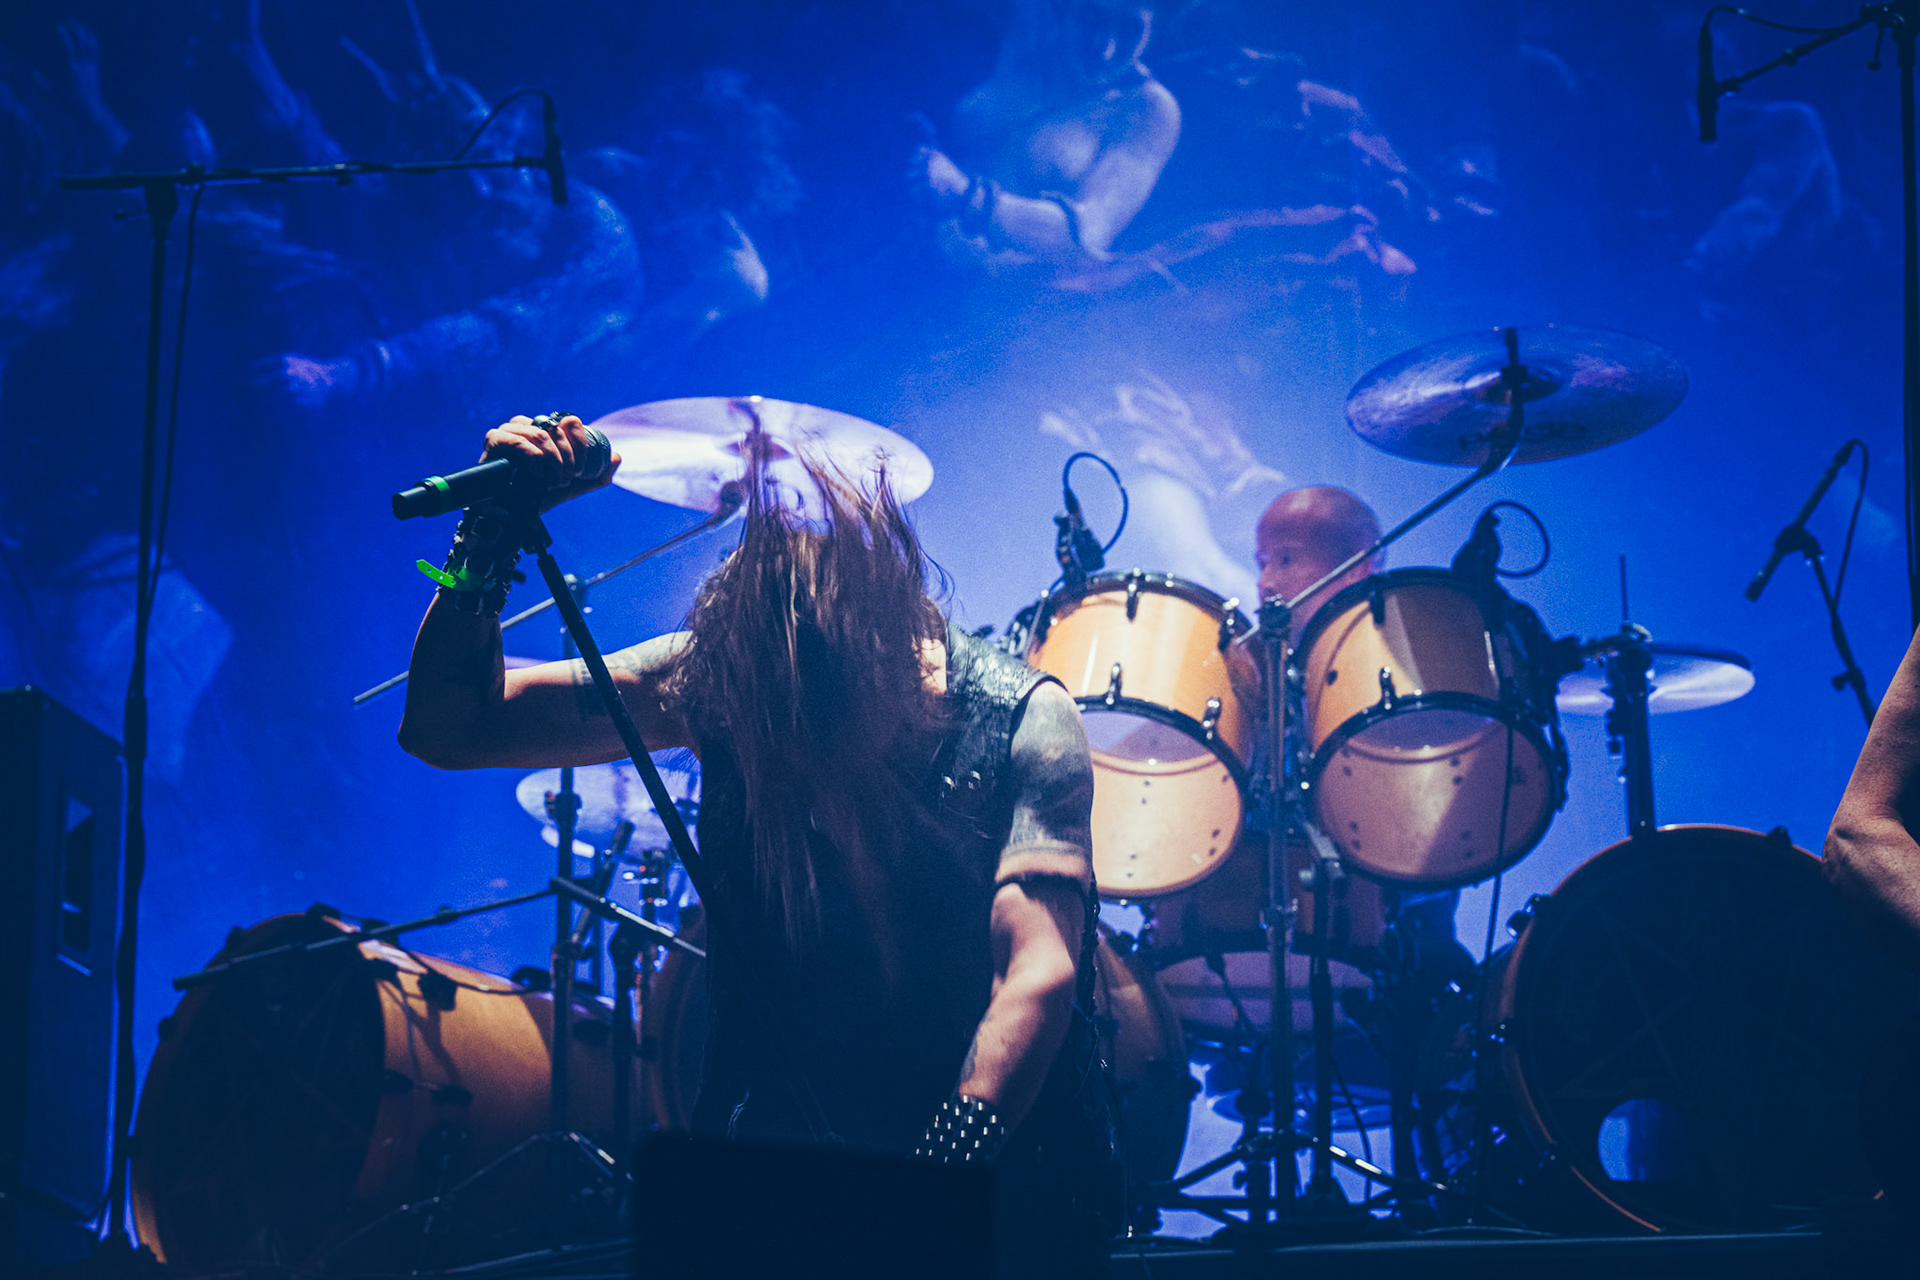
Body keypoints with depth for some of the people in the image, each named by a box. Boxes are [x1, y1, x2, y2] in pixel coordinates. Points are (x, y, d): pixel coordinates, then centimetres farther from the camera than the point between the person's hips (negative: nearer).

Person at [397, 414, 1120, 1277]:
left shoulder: (1026, 724, -13)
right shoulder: (717, 673, -7)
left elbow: (1040, 971, -24)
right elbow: (447, 728, -3)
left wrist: (948, 1166, -38)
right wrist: (491, 532, -18)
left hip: (1004, 1142, -1)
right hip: (783, 1135, 2)